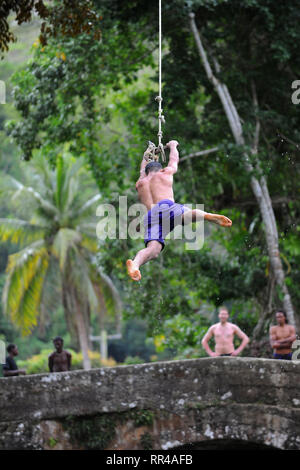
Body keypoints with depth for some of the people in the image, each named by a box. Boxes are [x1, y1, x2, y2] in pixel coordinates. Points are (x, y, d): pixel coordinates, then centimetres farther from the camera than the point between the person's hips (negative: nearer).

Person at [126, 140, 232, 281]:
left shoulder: (140, 183, 36)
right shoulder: (165, 173, 28)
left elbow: (142, 172, 60)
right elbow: (174, 159, 48)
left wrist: (145, 157, 78)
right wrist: (173, 145, 68)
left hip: (150, 216, 2)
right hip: (166, 207, -2)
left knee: (152, 249, -21)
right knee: (190, 214, -27)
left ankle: (135, 263, -52)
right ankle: (207, 216, -62)